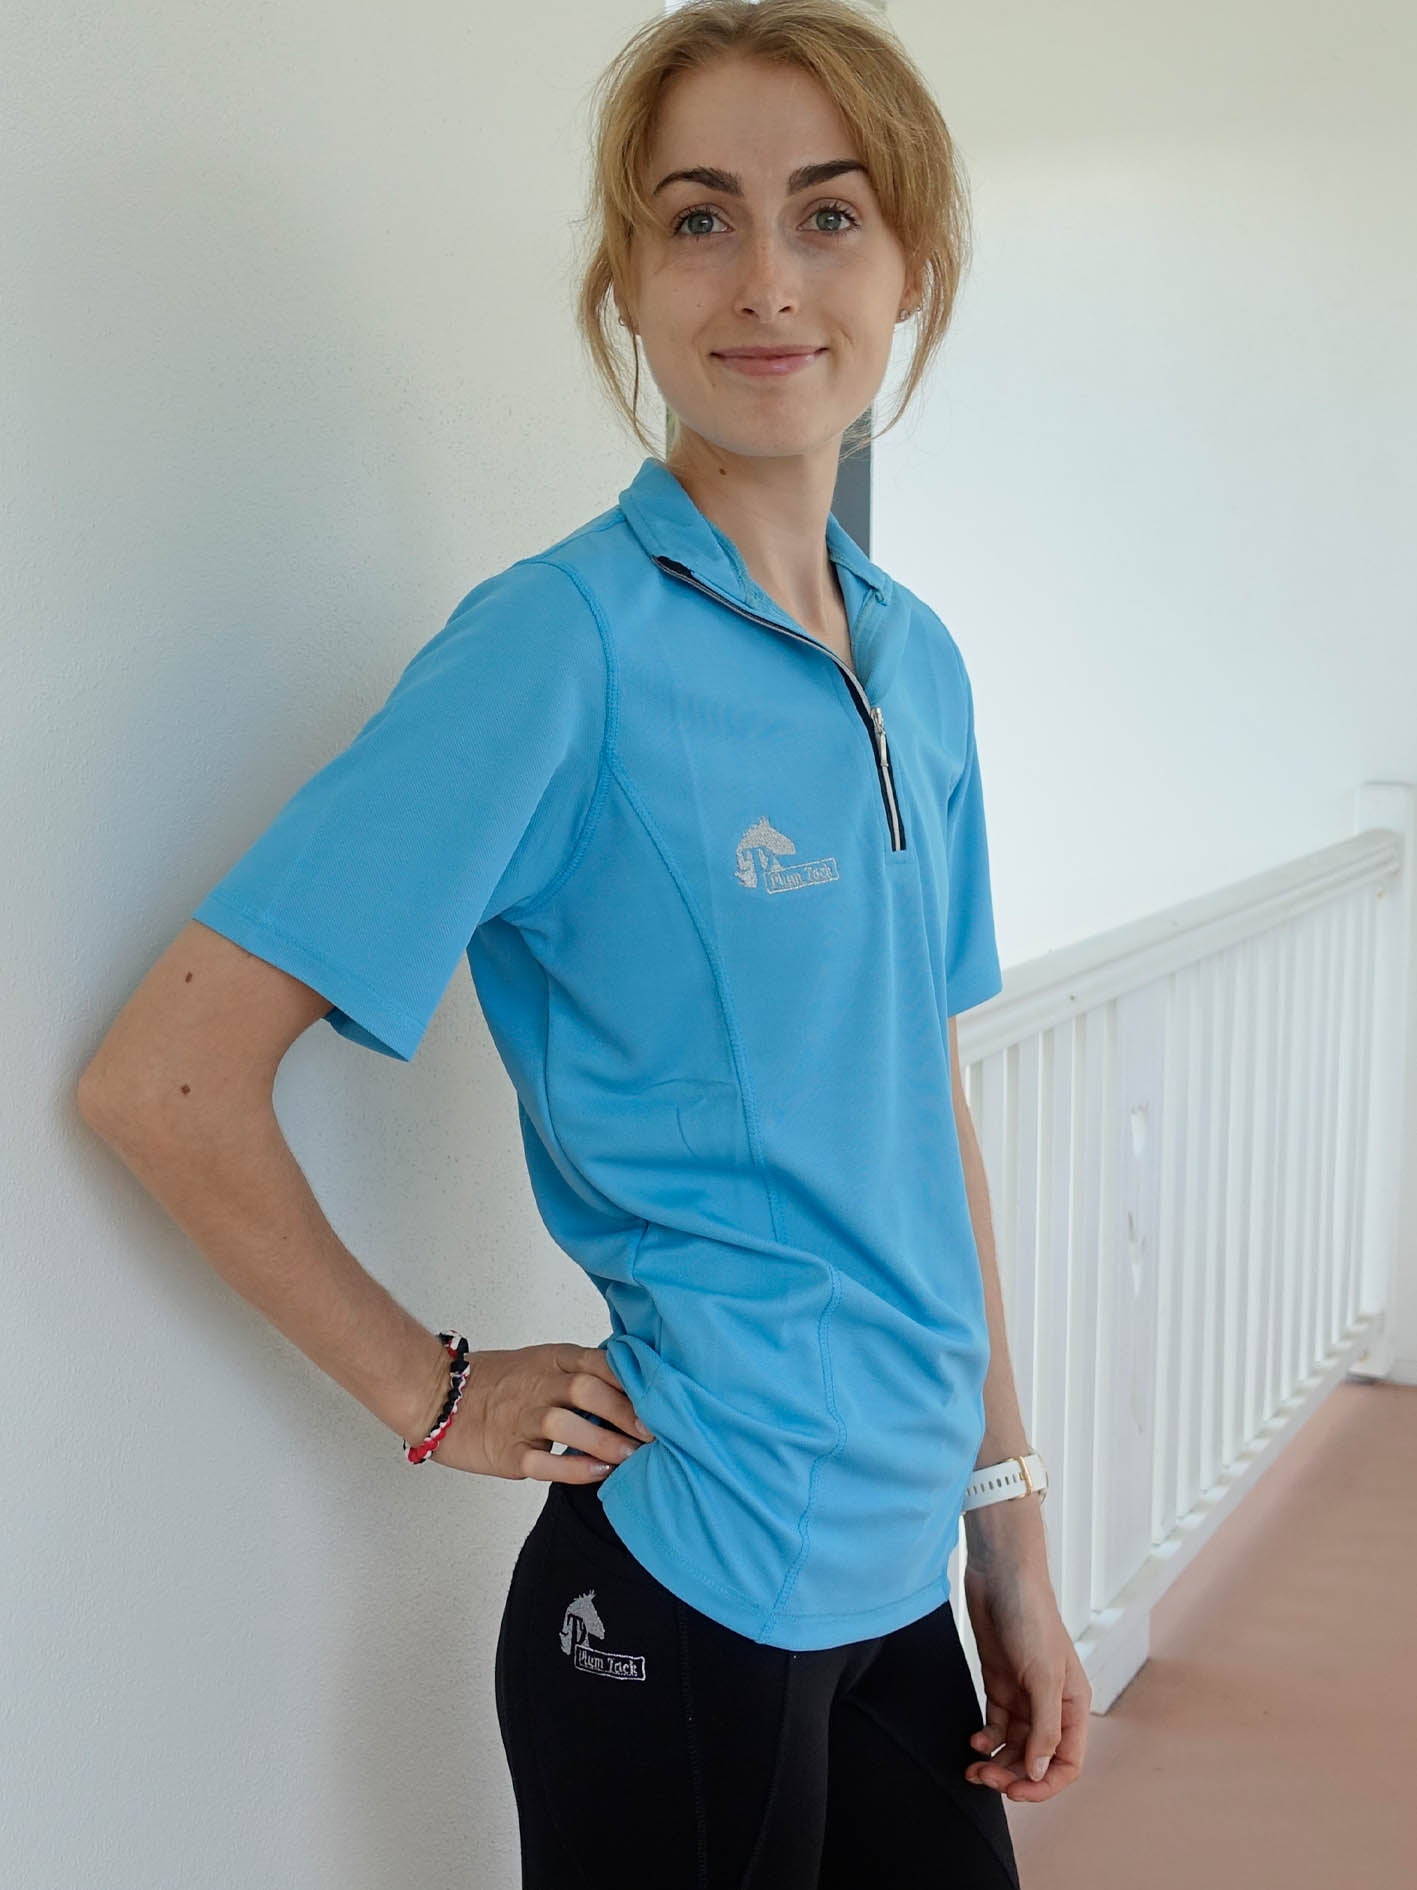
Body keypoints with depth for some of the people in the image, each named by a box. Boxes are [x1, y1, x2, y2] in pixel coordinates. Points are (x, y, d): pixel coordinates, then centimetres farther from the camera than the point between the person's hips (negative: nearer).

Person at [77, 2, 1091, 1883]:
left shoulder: (918, 659, 4)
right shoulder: (568, 643, -17)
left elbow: (924, 1112, 10)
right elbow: (163, 1079, -18)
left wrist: (1008, 1525, 11)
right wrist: (437, 1393, -11)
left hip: (900, 1569, 7)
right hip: (686, 1598, -6)